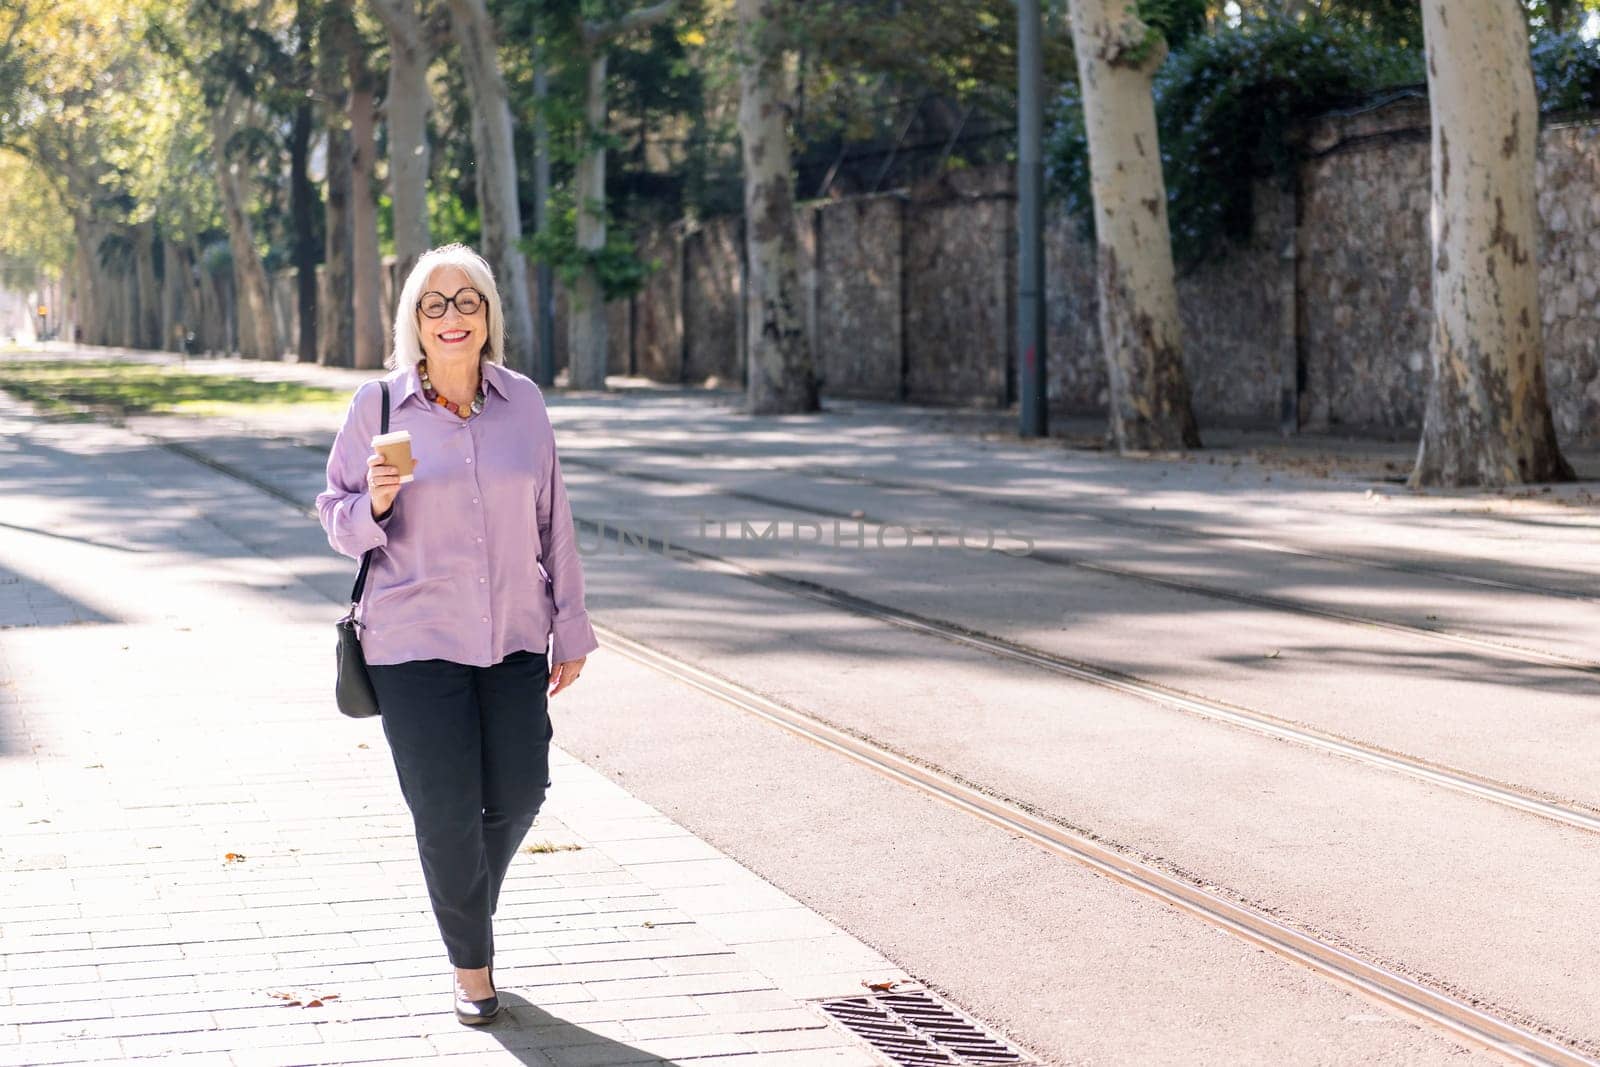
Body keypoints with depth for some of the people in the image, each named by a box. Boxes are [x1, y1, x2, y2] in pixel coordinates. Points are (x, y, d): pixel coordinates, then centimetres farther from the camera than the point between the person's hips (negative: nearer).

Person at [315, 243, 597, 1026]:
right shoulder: (378, 405, -4)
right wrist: (375, 504, -20)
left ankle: (470, 899, 39)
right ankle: (470, 962, 21)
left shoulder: (523, 402, 2)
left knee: (519, 793, 7)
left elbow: (552, 521, 7)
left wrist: (570, 628, 8)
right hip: (415, 641, -3)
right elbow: (337, 516, 3)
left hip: (513, 638, 3)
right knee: (445, 811, -1)